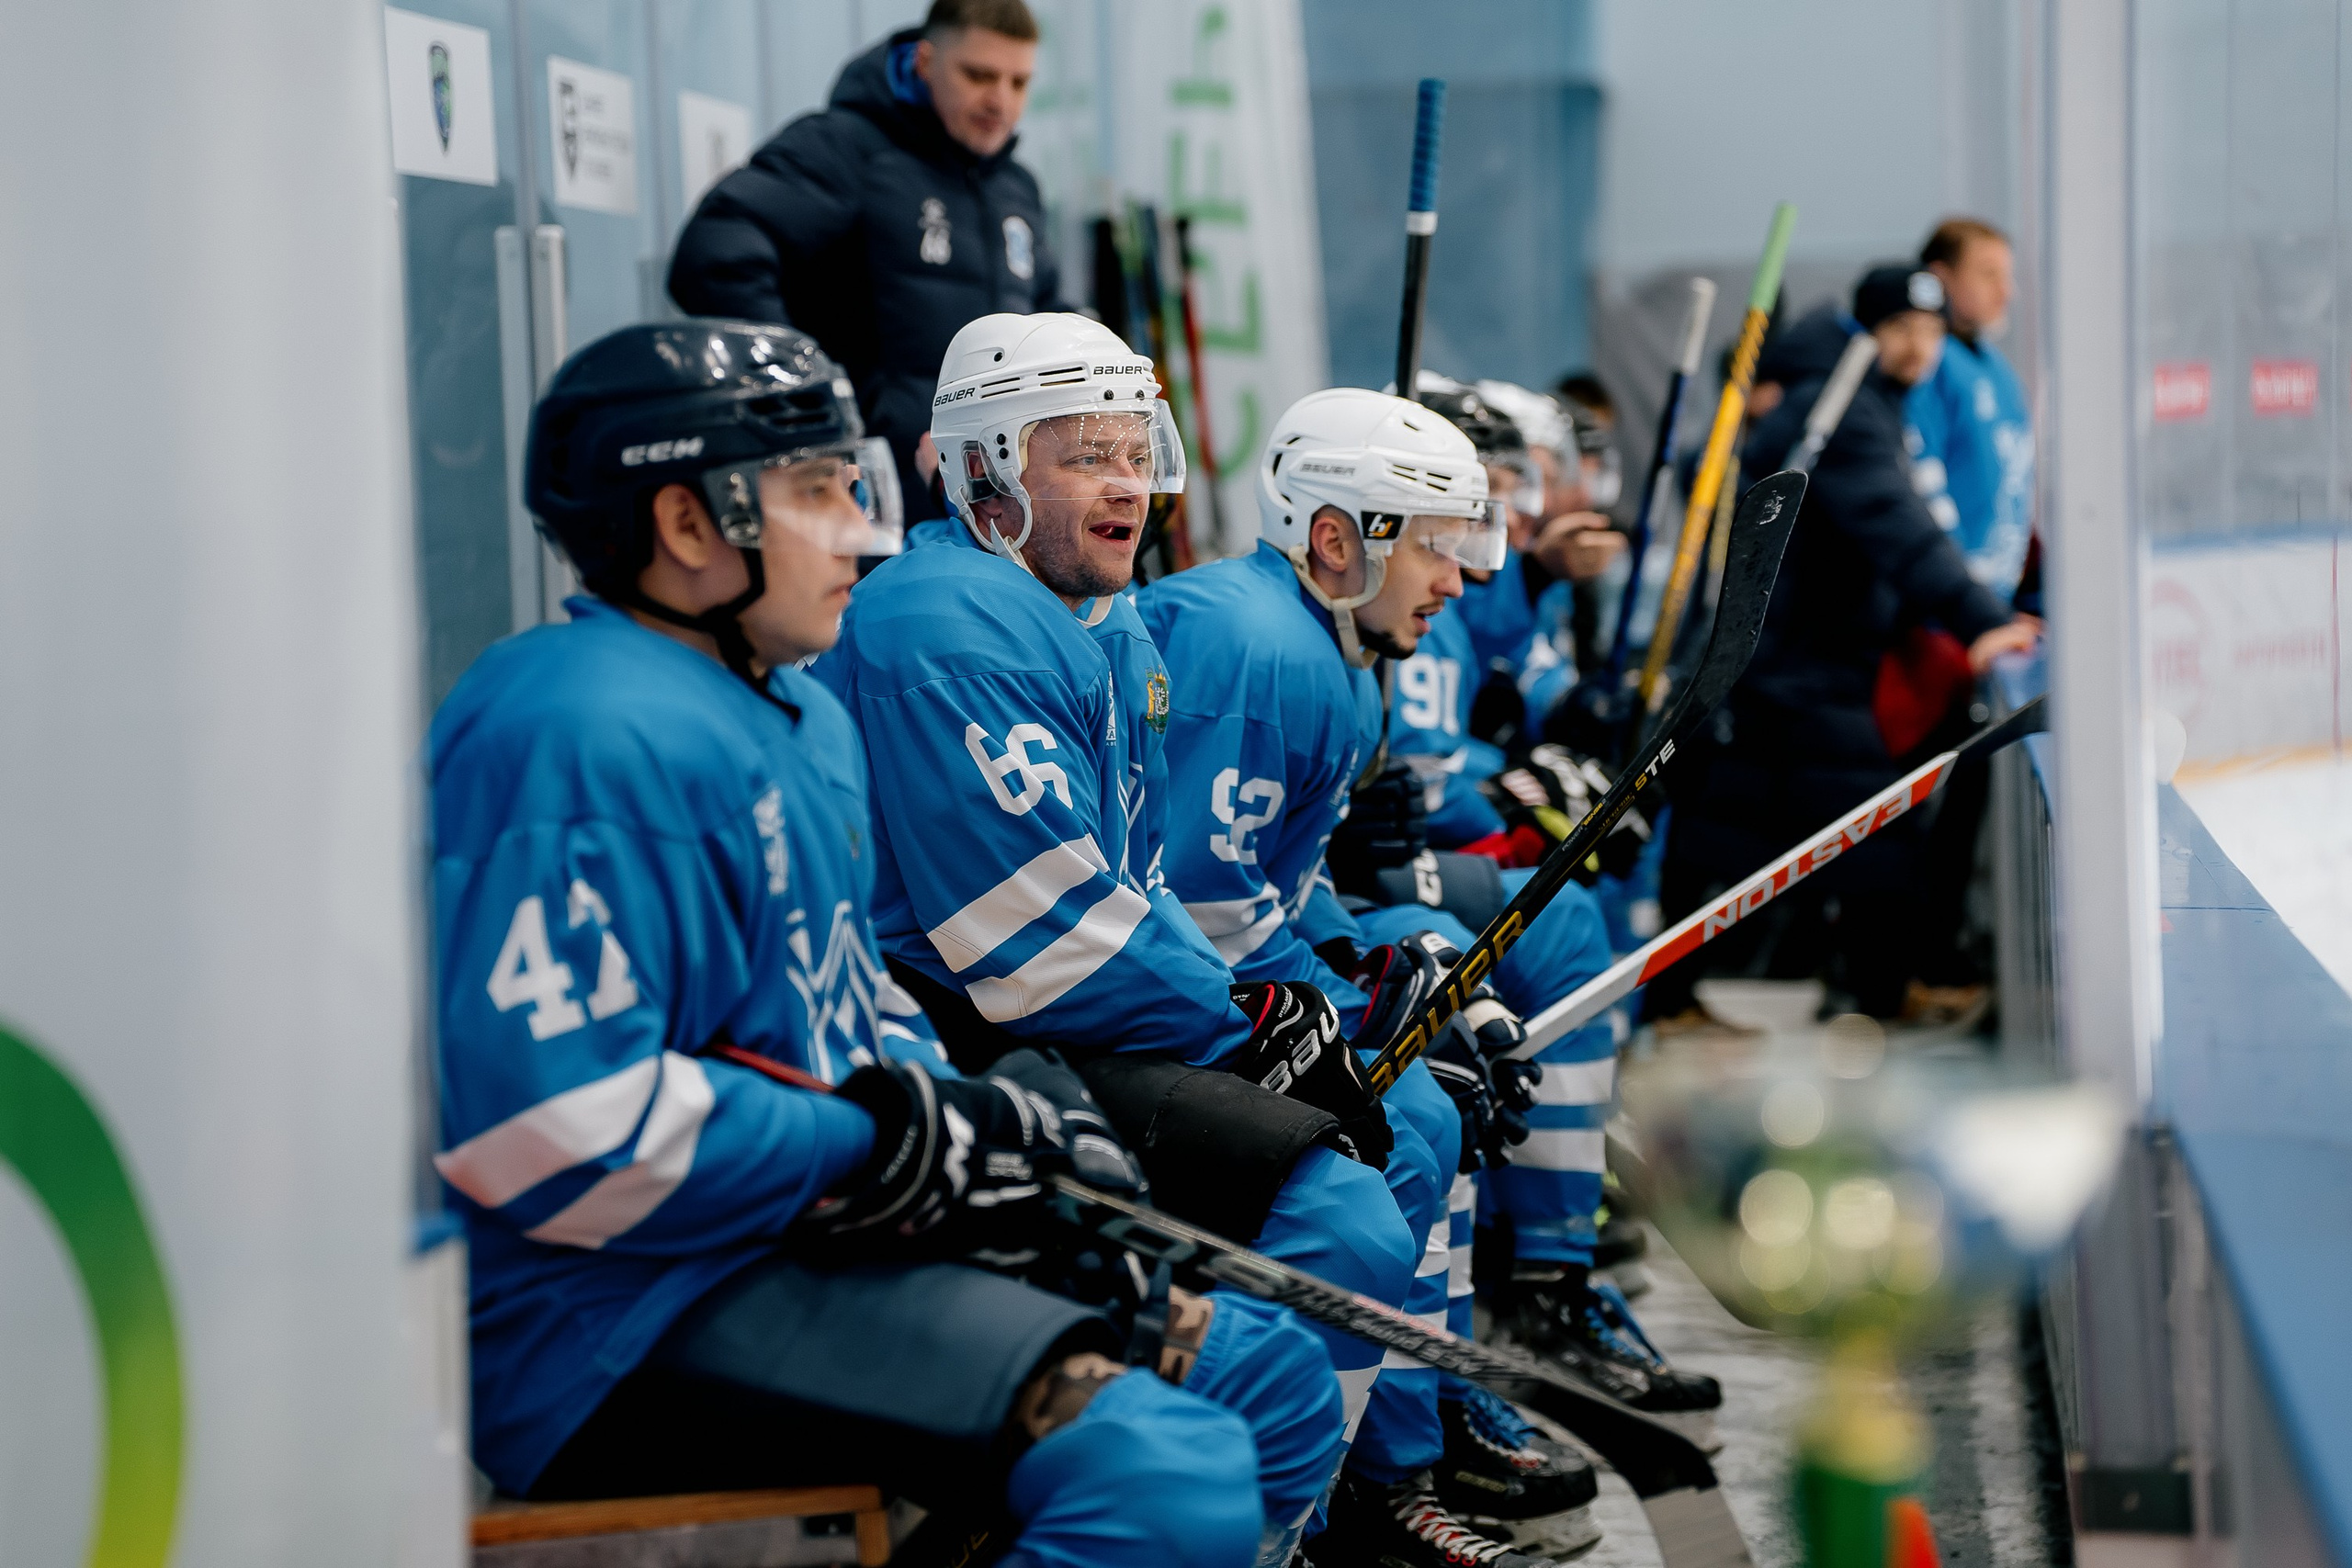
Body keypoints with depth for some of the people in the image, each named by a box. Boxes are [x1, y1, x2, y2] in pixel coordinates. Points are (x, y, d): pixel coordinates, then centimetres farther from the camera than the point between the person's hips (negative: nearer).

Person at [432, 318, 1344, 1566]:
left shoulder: (804, 720, 19)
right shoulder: (593, 737, -17)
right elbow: (546, 1126, -26)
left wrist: (983, 1120, 3)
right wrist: (892, 1147, -16)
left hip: (807, 1252, 11)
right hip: (623, 1324, -11)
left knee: (1273, 1384, 12)